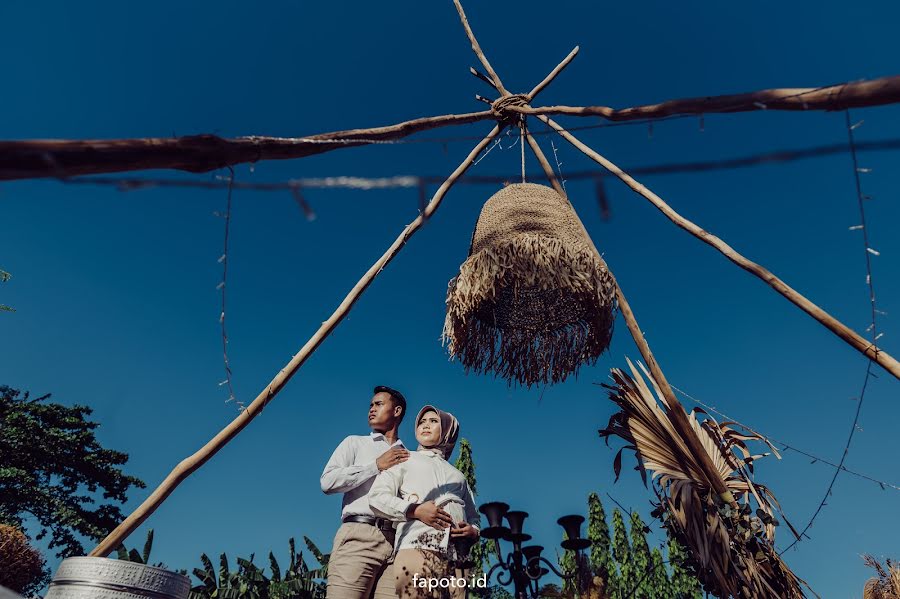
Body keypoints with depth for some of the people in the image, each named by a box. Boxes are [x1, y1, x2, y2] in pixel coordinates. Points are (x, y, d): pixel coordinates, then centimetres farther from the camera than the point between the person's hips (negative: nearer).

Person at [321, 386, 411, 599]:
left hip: (398, 542, 2)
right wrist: (376, 465, 1)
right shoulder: (355, 443, 20)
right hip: (359, 535, -2)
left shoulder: (409, 459, 24)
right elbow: (328, 481, 4)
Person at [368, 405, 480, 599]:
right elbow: (377, 496, 5)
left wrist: (473, 531, 6)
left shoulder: (457, 476, 32)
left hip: (454, 559, 4)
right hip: (416, 549, -4)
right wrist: (415, 510, -9)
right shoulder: (406, 459, 19)